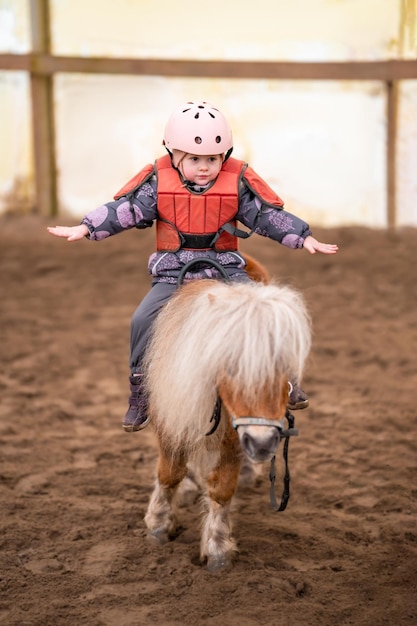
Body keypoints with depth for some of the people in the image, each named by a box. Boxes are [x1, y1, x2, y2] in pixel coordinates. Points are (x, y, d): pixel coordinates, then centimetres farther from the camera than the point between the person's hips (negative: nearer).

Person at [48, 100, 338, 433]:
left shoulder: (238, 182, -4)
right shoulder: (158, 181, -5)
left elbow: (269, 215, -2)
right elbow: (125, 209, -4)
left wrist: (305, 238, -8)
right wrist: (85, 228, -11)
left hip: (226, 268, 0)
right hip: (173, 272, 0)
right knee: (144, 319, -18)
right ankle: (140, 392, 0)